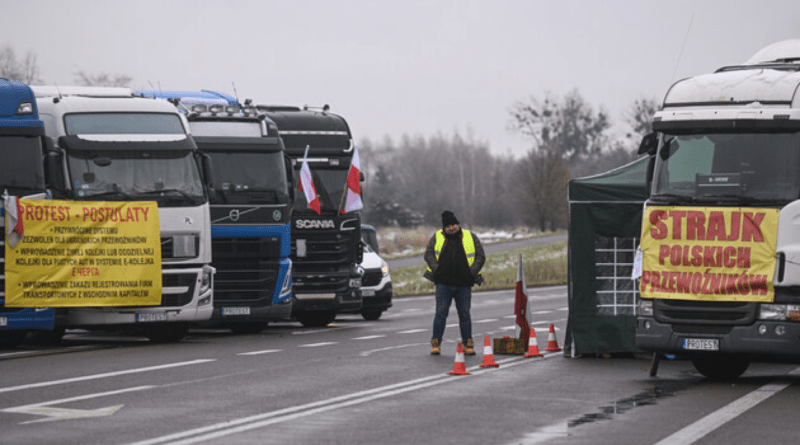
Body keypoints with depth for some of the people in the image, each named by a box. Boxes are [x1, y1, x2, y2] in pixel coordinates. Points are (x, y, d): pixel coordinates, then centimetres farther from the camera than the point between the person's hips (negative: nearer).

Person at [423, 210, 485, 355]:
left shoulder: (470, 238, 6)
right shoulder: (437, 237, 7)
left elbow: (481, 256, 7)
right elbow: (428, 254, 6)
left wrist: (472, 272, -4)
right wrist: (437, 270, -7)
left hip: (464, 285, 0)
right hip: (443, 284, 0)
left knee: (465, 315, 4)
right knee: (441, 313, -3)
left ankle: (468, 345, 10)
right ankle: (436, 344, 4)